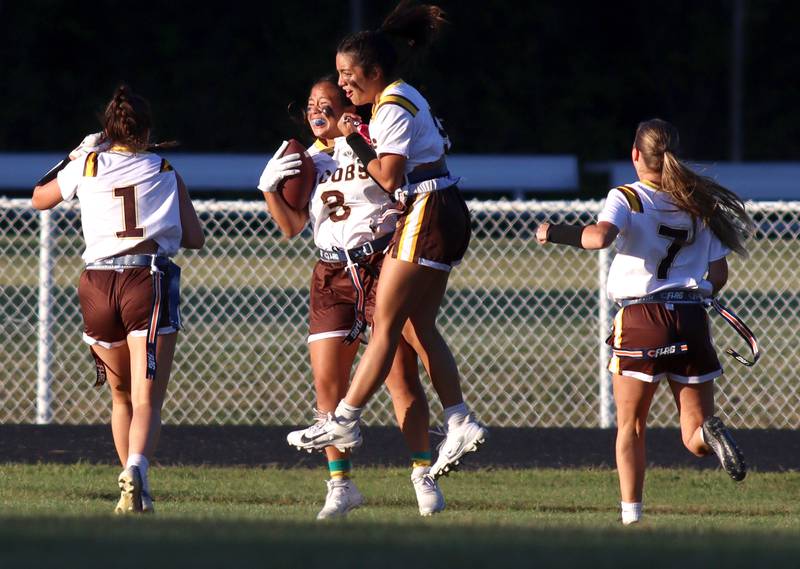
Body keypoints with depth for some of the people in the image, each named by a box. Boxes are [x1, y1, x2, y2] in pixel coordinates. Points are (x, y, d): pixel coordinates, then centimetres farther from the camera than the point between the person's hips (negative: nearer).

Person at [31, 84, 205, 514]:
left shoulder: (86, 167, 11)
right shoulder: (165, 174, 11)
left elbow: (39, 198, 29)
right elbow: (195, 238, 15)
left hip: (98, 283, 2)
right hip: (150, 282, -2)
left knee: (121, 396, 21)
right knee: (147, 400, -11)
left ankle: (132, 479, 17)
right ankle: (136, 469, -36)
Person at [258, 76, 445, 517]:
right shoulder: (308, 160, 14)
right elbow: (292, 227, 13)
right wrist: (270, 187, -4)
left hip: (383, 265, -5)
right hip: (333, 277, 5)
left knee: (402, 377, -9)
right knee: (327, 384, -2)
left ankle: (424, 477, 0)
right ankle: (340, 485, 6)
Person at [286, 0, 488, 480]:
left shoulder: (394, 108, -14)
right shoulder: (401, 100, 16)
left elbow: (389, 179, -17)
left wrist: (356, 142, -7)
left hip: (425, 216, -10)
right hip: (443, 215, 10)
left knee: (386, 326, -7)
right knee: (419, 328, 8)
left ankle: (345, 422, -5)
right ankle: (461, 423, 4)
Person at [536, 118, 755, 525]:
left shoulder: (626, 199, -3)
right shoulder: (701, 204, 9)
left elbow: (601, 235, -23)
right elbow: (718, 276, 10)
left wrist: (558, 234, -9)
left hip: (641, 319, -3)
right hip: (692, 320, 3)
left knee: (630, 426, 12)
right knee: (695, 437, 5)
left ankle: (631, 514, 2)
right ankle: (710, 433, -30)